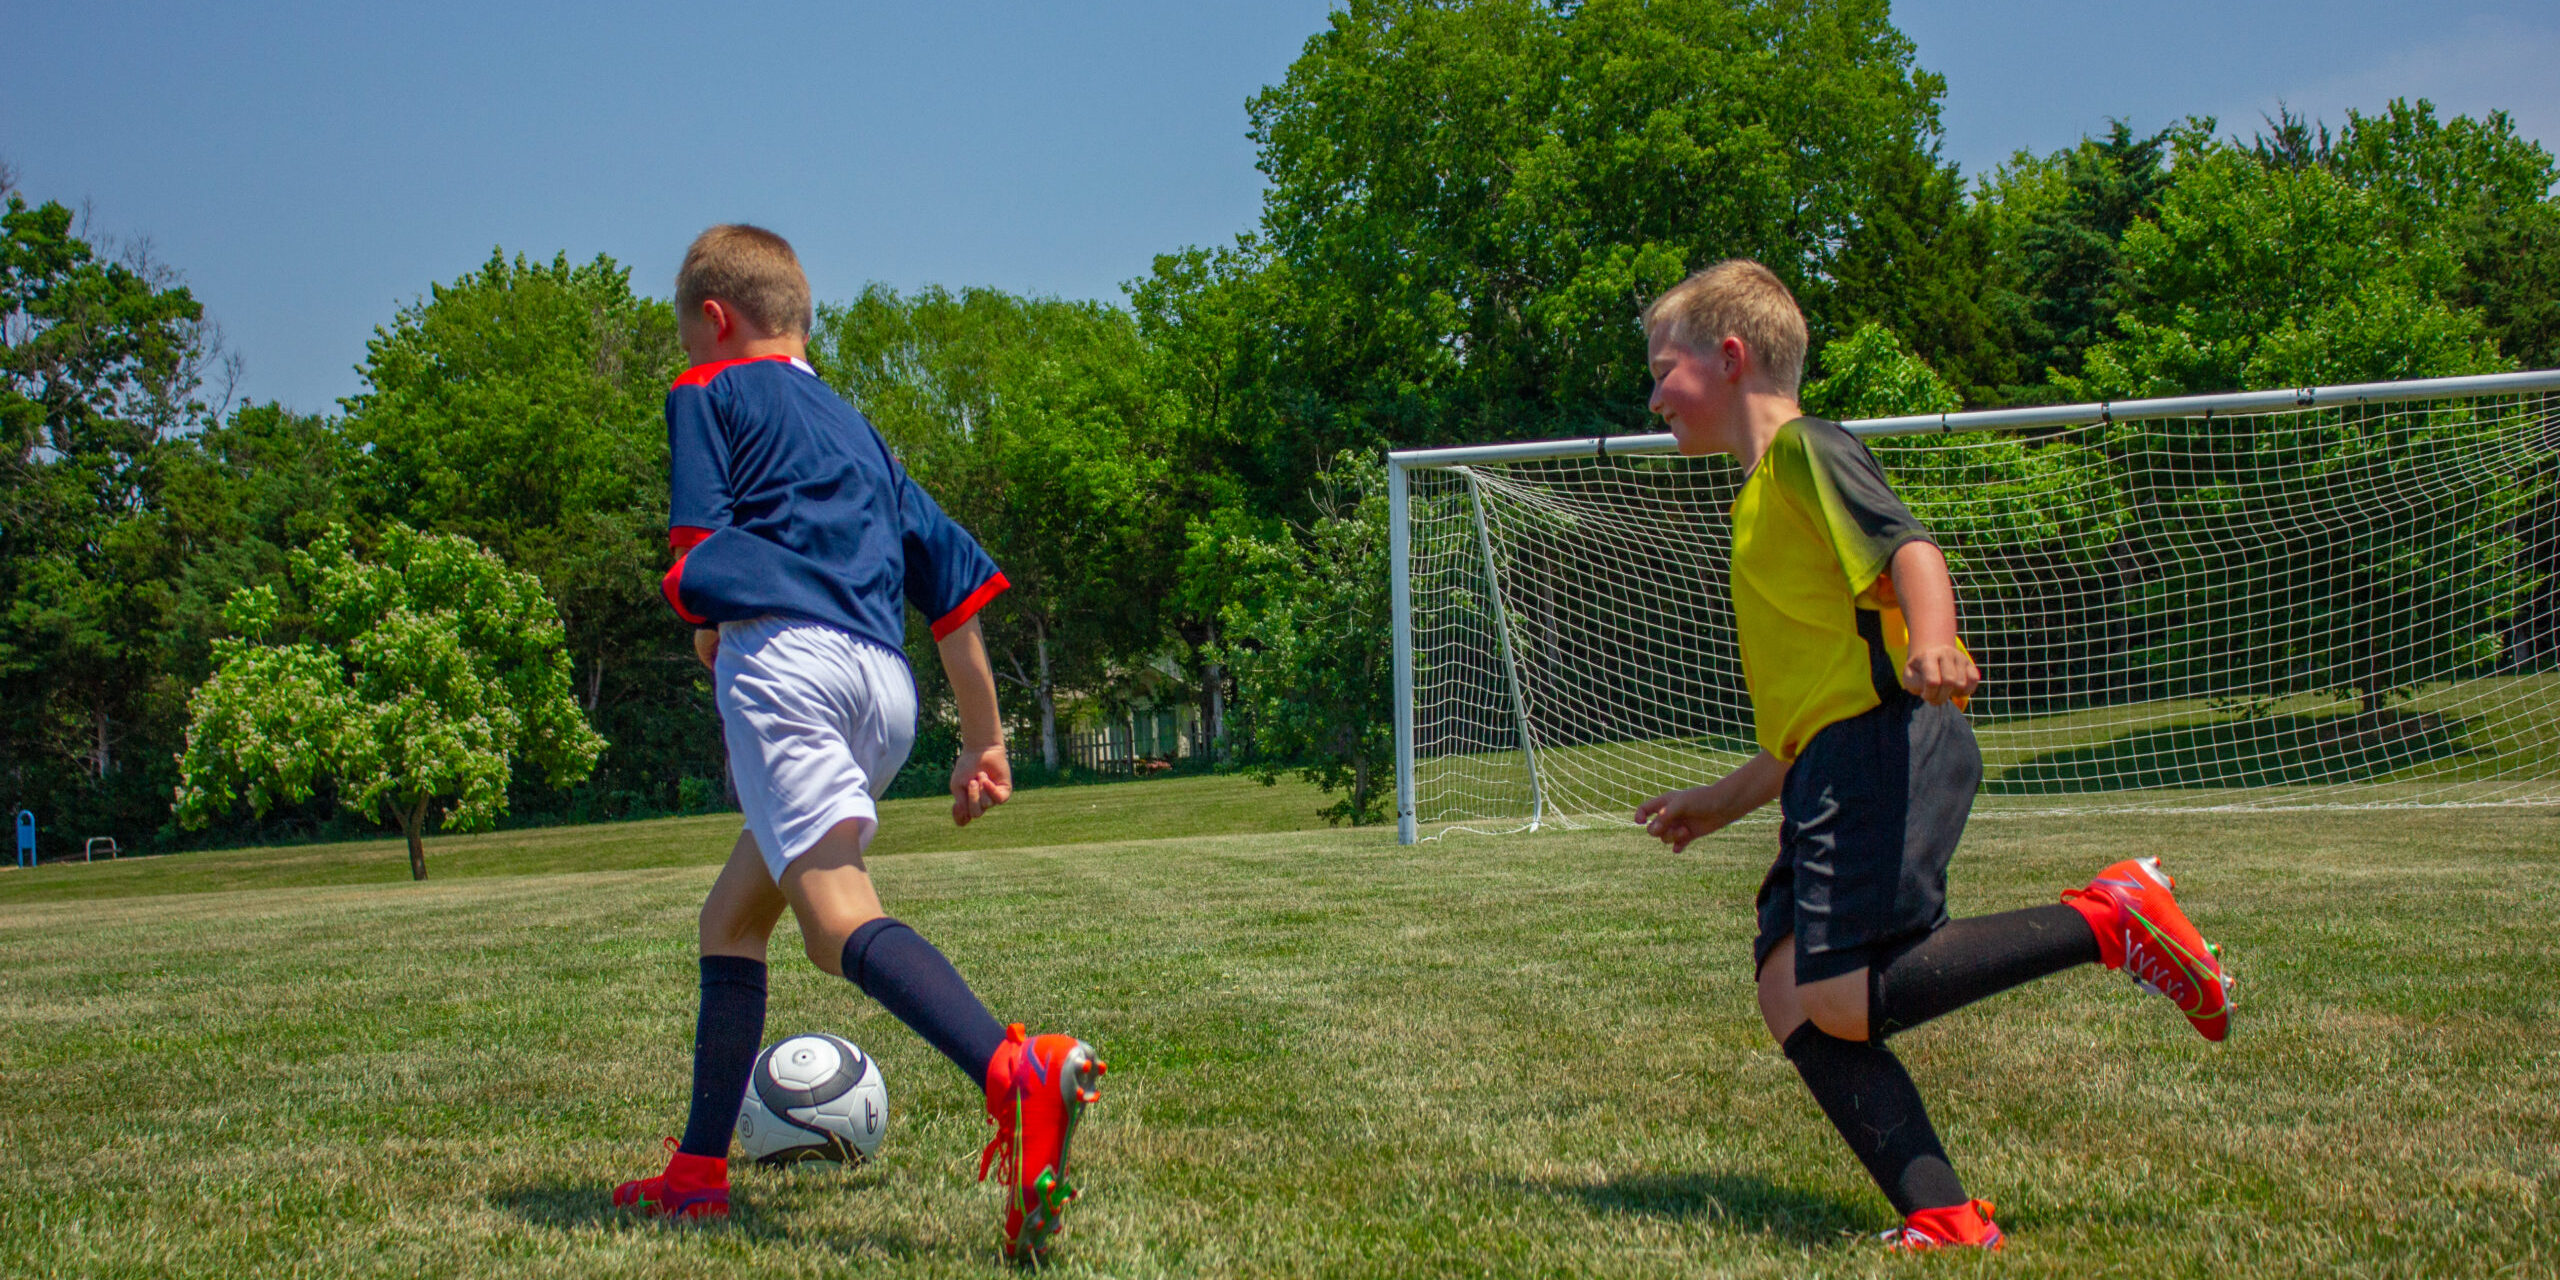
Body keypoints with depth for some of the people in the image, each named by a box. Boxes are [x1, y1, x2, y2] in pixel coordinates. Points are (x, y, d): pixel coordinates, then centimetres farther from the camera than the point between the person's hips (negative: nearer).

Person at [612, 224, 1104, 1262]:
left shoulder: (710, 391, 16)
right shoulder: (856, 429, 33)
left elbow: (696, 538, 0)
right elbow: (953, 574, 28)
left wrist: (704, 625, 20)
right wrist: (984, 742, 31)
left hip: (783, 657, -7)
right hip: (886, 685, 8)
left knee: (838, 914, -23)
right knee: (731, 916, 21)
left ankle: (1016, 1072, -48)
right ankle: (698, 1170, 23)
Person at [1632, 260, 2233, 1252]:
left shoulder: (1805, 448, 1)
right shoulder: (1762, 498, 29)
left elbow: (1909, 546, -17)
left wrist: (1930, 645, -38)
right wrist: (1726, 801, 36)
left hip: (1885, 746, -10)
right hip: (1834, 769, 10)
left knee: (1840, 1003, -18)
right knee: (1792, 1002, -3)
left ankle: (2106, 923, -11)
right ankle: (1945, 1220, -8)